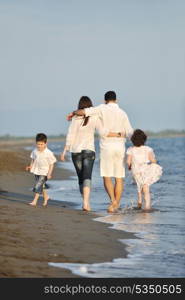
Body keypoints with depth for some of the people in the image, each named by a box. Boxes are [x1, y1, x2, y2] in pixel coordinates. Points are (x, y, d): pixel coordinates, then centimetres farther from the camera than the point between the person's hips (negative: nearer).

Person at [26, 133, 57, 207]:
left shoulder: (49, 153, -17)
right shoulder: (35, 151, -2)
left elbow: (51, 164, -11)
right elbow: (33, 159, 15)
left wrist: (49, 173, -16)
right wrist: (30, 166, 0)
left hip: (44, 172, -6)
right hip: (36, 171, 6)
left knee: (38, 185, -12)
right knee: (41, 186, 15)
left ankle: (35, 201, -8)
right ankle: (46, 197, 36)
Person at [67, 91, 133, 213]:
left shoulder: (102, 109, -3)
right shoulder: (122, 113, 4)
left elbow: (83, 112, -10)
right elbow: (130, 133, -4)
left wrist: (73, 113, 6)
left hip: (106, 146, -2)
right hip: (120, 146, 2)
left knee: (107, 177, 3)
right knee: (119, 178, 7)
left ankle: (113, 201, -17)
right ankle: (117, 204, 4)